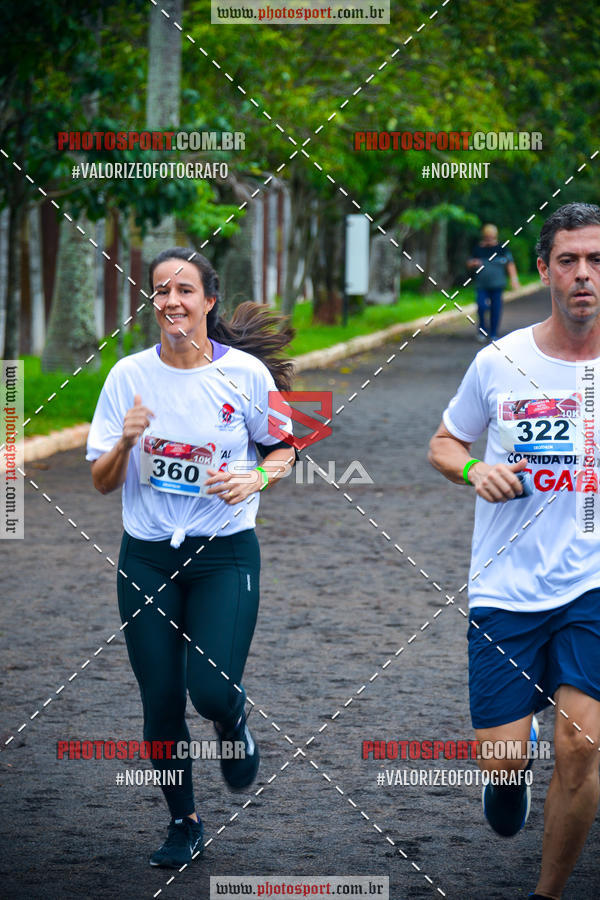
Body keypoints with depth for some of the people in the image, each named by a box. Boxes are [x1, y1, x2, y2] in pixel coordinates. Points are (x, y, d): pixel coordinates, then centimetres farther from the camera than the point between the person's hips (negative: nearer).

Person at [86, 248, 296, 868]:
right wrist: (125, 442, -19)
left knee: (212, 688, -15)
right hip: (147, 556, 2)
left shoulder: (246, 373, -5)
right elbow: (102, 482, 1)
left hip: (225, 551, -2)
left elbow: (283, 450, 9)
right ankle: (183, 824, 24)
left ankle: (234, 727, 23)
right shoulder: (128, 376, -1)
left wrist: (256, 477, -12)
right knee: (160, 702, 3)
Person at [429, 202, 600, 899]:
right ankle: (513, 763, 37)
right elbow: (444, 443, 14)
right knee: (501, 759, -3)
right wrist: (474, 470, -8)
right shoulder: (498, 363, -1)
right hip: (505, 590, 1)